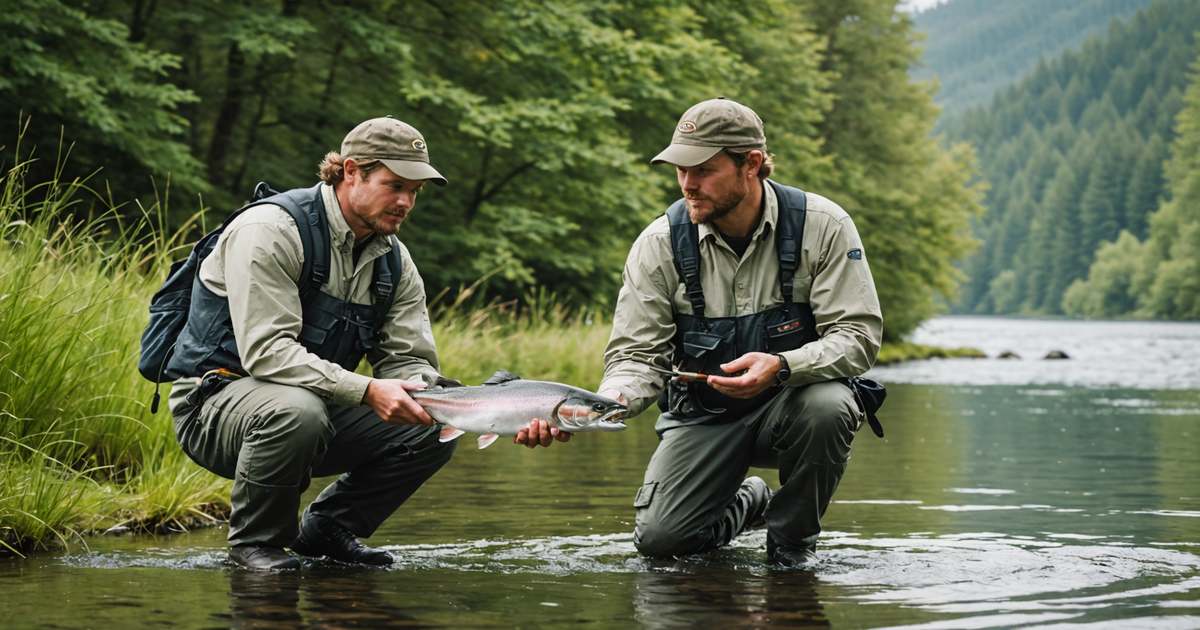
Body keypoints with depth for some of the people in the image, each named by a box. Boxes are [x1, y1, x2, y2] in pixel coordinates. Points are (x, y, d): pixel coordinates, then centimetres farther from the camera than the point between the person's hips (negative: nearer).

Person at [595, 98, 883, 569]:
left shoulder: (822, 226, -15)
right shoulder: (660, 244, -10)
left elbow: (859, 334, -17)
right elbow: (637, 355, -8)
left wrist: (782, 366, -36)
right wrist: (607, 405, -32)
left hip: (790, 403, -1)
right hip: (704, 415, 1)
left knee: (827, 407, -37)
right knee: (658, 539, -18)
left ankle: (793, 535, -7)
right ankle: (746, 503, 19)